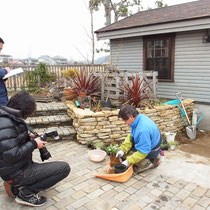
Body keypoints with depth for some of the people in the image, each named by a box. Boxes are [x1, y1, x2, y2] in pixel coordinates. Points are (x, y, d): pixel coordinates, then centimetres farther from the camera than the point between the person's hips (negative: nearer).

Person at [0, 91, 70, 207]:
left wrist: (29, 138, 4)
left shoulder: (10, 118, 5)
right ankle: (26, 193, -5)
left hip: (20, 166, 10)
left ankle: (17, 185, 15)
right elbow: (11, 155, -30)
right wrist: (33, 144, -18)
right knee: (64, 168, -14)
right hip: (17, 172, -10)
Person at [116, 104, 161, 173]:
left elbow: (143, 152, -29)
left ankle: (148, 163, 0)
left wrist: (128, 161, -23)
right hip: (146, 144, 9)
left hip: (151, 151, -9)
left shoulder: (143, 129, -37)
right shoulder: (140, 118, -10)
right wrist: (123, 149, -8)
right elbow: (131, 136, 1)